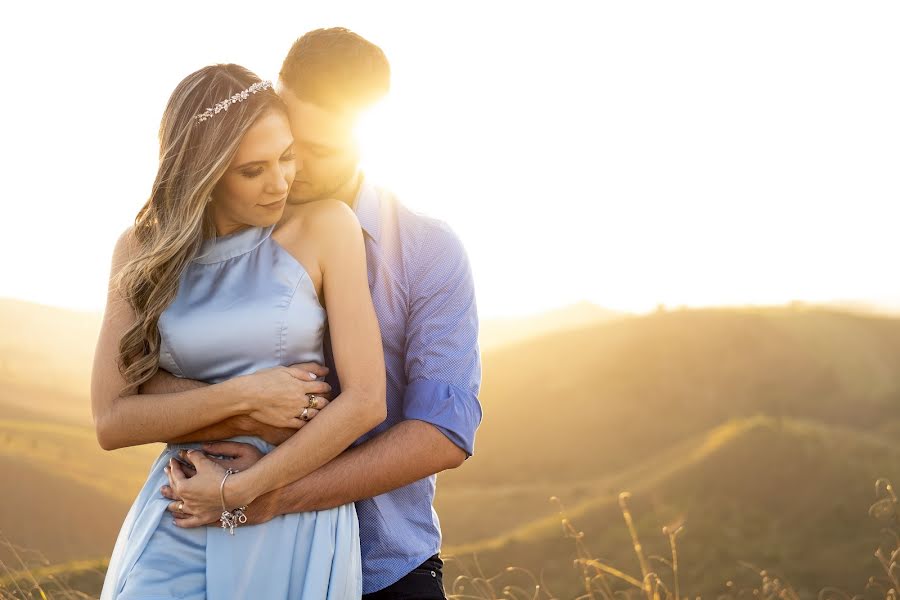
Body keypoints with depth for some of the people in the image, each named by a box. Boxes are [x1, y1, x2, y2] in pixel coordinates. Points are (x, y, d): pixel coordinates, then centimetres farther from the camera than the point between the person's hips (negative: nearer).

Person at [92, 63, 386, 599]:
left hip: (298, 524, -1)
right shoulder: (143, 251, 1)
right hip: (178, 526, 2)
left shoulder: (325, 228, -6)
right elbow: (111, 422, -2)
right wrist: (242, 397, -14)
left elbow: (366, 401, -11)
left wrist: (237, 491, -10)